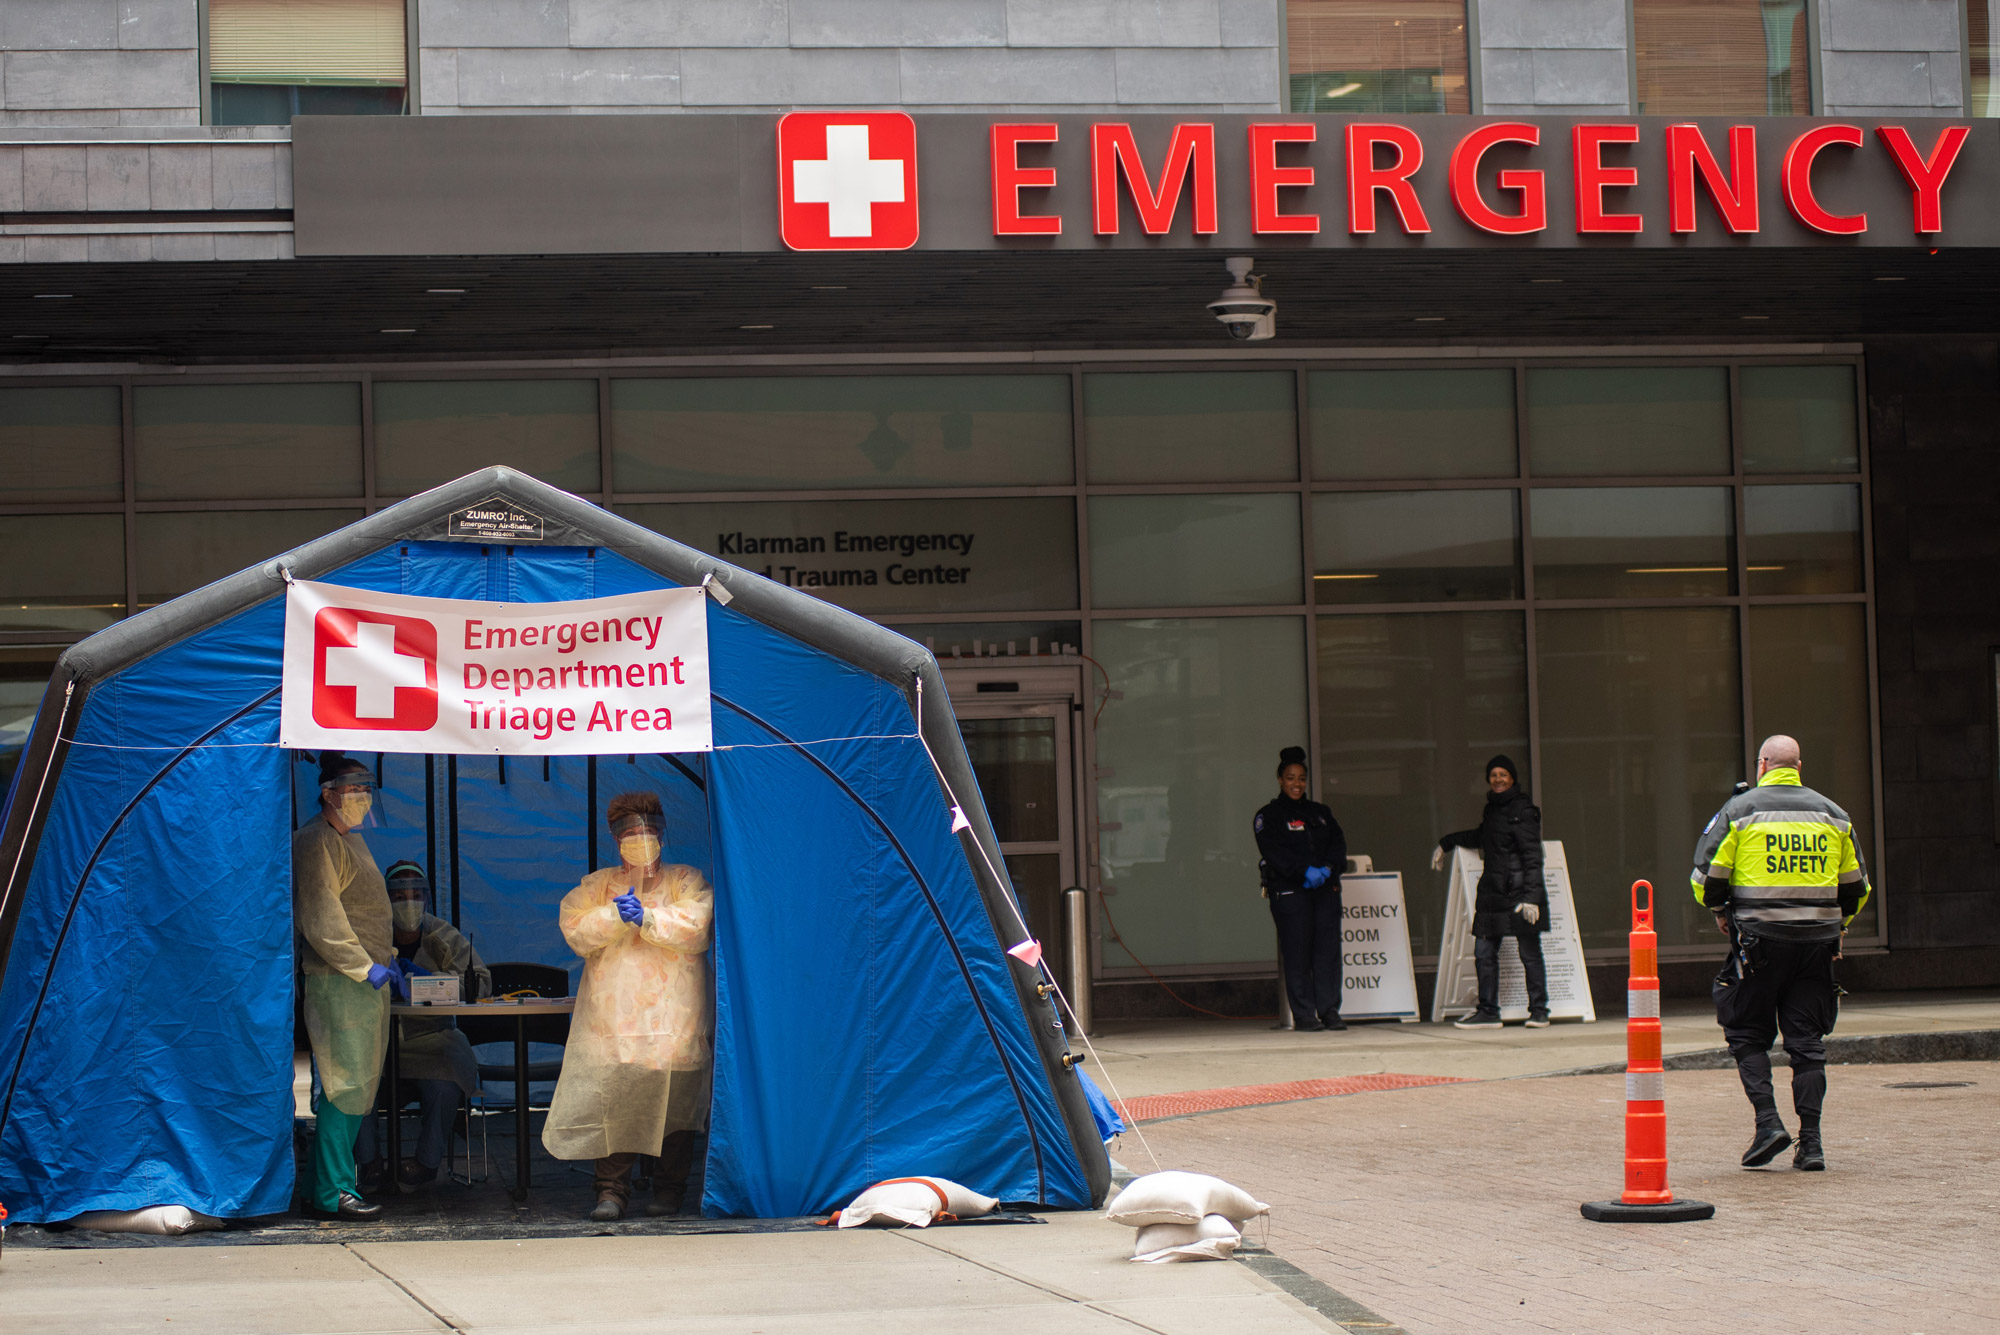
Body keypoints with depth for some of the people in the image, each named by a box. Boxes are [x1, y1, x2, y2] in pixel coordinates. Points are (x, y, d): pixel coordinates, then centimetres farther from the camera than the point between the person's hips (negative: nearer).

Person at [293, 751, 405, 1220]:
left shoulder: (351, 840, 21)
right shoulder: (316, 841, -10)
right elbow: (321, 920, -18)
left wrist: (389, 960, 21)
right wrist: (365, 967, -19)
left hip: (367, 979, 10)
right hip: (337, 982, -10)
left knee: (359, 1086, 9)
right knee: (347, 1086, -12)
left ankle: (326, 1186, 14)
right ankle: (333, 1191, -10)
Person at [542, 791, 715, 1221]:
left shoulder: (687, 882, 13)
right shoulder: (597, 886, 19)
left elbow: (694, 928, -4)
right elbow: (575, 931, 4)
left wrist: (647, 918, -14)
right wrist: (616, 916, -10)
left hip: (672, 1015, -1)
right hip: (613, 1016, 1)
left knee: (674, 1101, -3)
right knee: (611, 1100, -9)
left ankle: (669, 1190, 7)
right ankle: (611, 1190, -4)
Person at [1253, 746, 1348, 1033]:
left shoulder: (1320, 813, 20)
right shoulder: (1268, 815, 3)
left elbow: (1338, 844, 11)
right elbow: (1273, 851, -10)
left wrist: (1327, 869, -9)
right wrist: (1305, 871, -21)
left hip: (1325, 888, 5)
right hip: (1288, 891, -5)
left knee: (1328, 950, -1)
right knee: (1297, 953, -8)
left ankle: (1329, 1010, 4)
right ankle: (1303, 1015, -5)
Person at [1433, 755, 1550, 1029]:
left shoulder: (1522, 811, -8)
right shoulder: (1493, 809, 16)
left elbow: (1532, 857, -13)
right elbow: (1480, 837, 37)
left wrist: (1530, 896, -20)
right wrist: (1447, 842, 45)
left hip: (1518, 890, -8)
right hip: (1493, 891, 8)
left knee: (1529, 952, -4)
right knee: (1484, 952, 6)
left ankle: (1539, 1011, 3)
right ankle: (1488, 1011, 12)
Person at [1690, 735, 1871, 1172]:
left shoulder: (1739, 810, -1)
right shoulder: (1831, 814, 10)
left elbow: (1707, 873, -4)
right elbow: (1856, 884, 14)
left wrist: (1720, 910, 15)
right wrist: (1838, 924, 29)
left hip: (1760, 937, -3)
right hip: (1816, 941, 3)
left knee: (1748, 1036, 9)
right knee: (1807, 1042, 6)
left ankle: (1767, 1121, -7)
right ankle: (1810, 1143, 1)